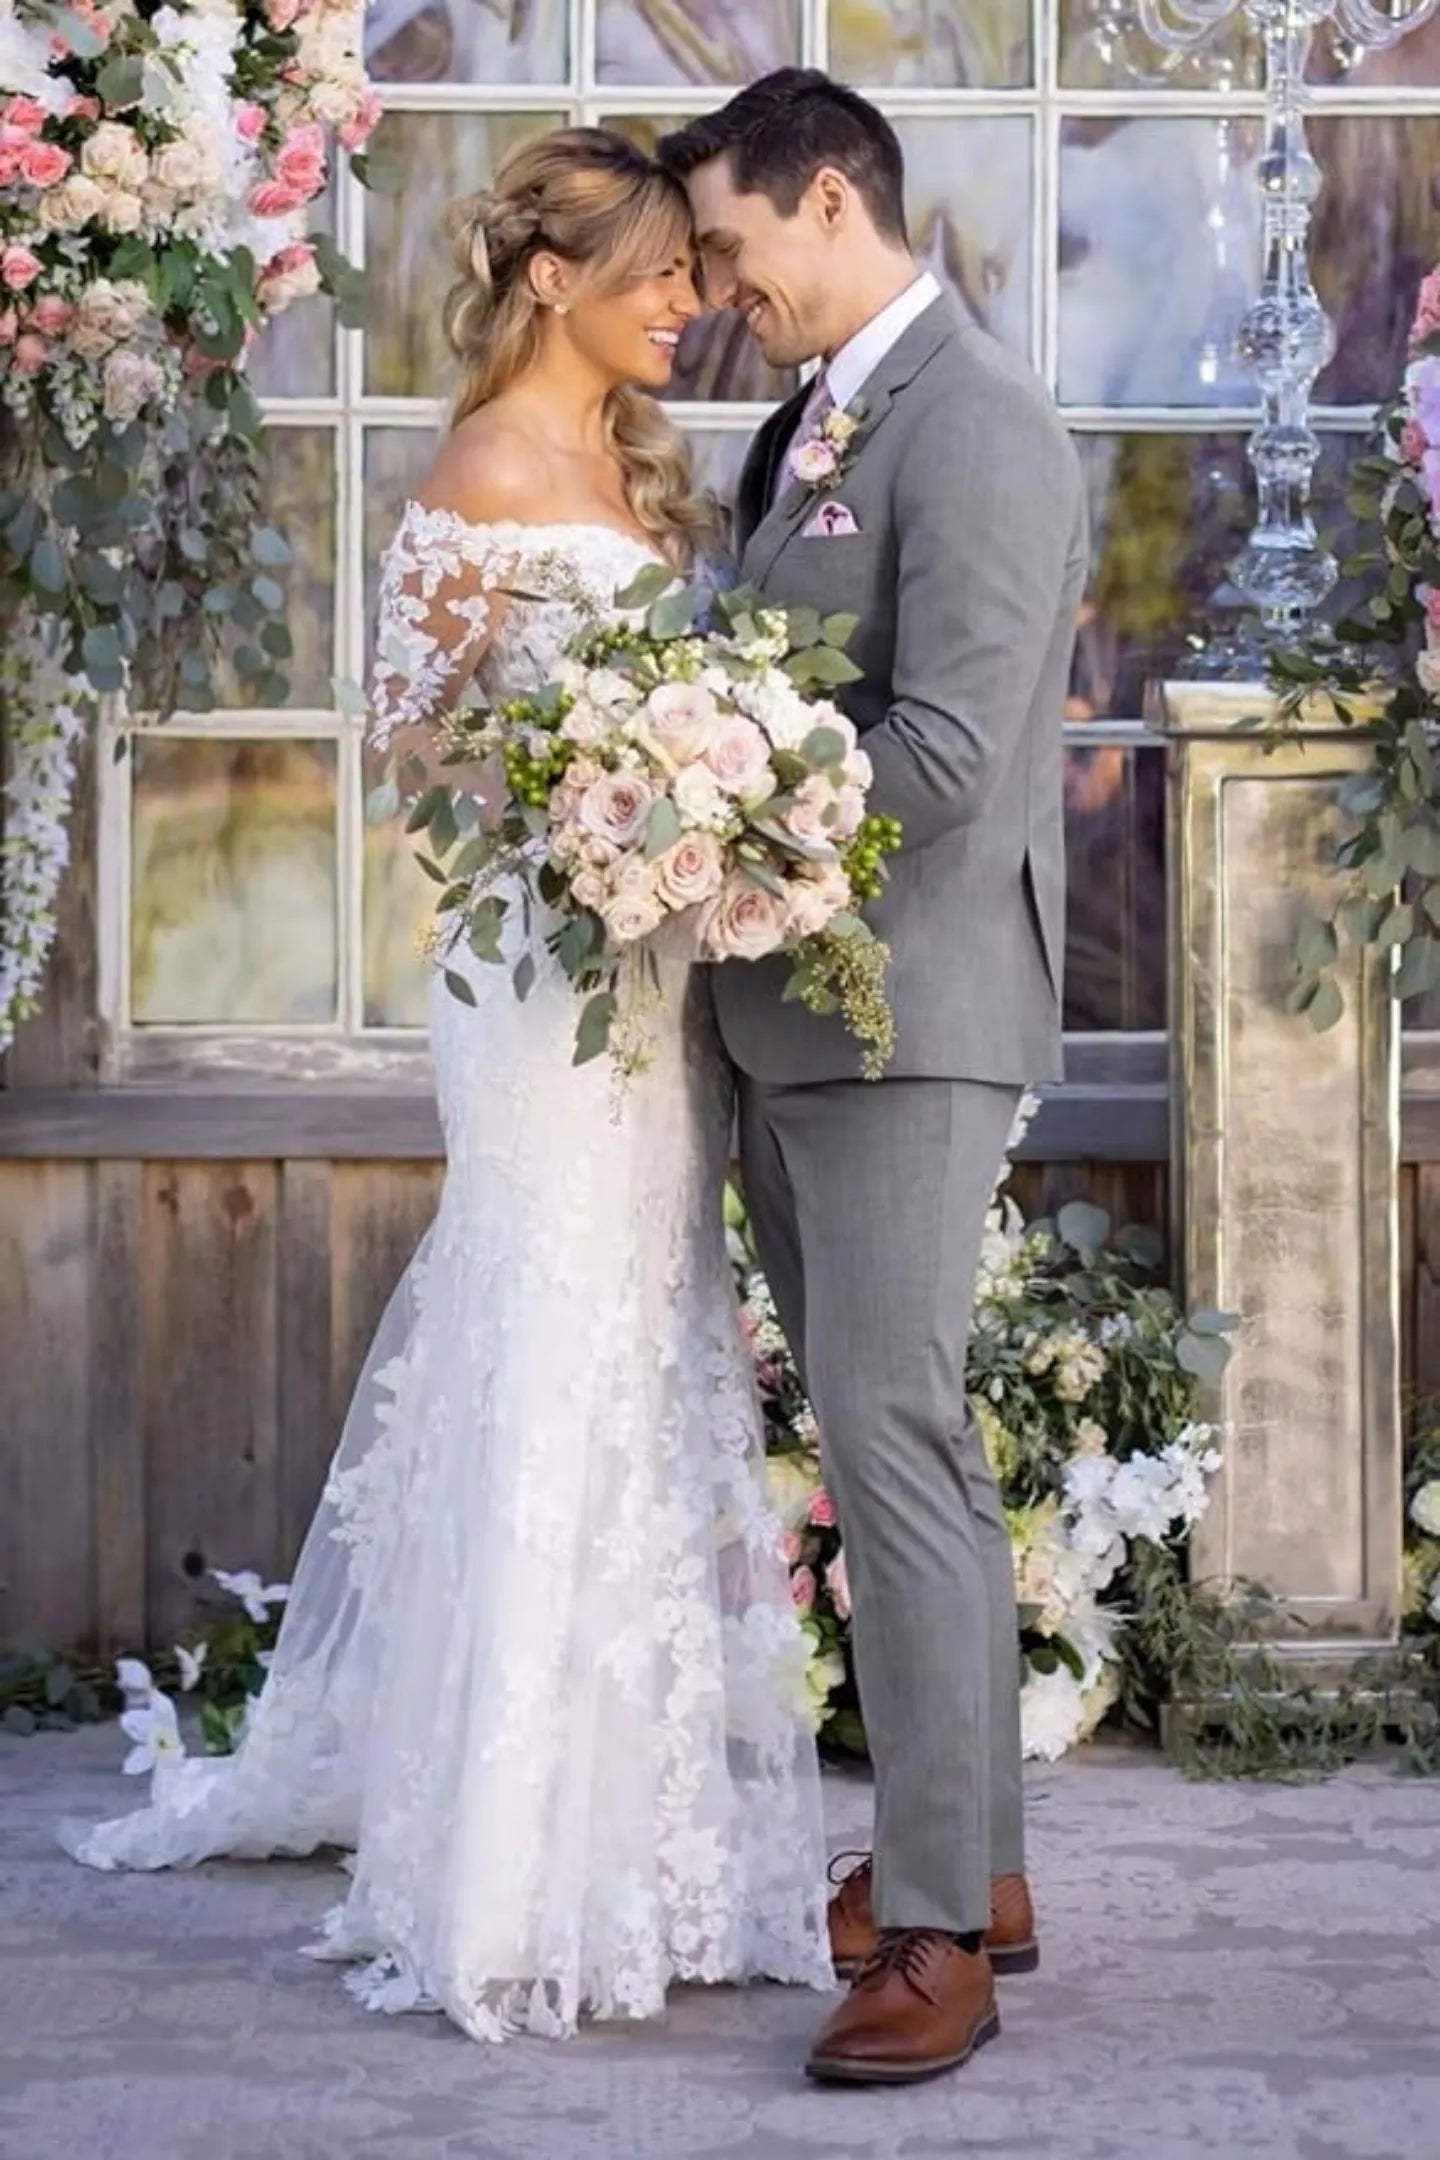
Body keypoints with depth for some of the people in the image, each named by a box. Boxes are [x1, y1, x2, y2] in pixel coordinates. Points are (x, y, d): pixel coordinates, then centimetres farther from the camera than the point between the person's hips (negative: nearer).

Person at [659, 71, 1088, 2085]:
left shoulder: (974, 428, -14)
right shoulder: (807, 428, 15)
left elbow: (943, 754, -21)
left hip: (905, 1008, -9)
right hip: (792, 1012, 9)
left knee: (891, 1440, -9)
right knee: (900, 1438, 14)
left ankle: (941, 1927, -4)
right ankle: (974, 1852, 24)